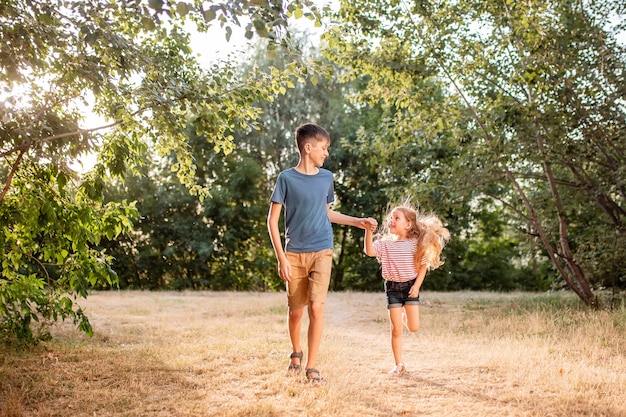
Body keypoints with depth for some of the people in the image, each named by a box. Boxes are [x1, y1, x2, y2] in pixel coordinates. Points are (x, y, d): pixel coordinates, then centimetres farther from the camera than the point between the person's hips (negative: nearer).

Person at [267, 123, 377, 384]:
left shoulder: (326, 178, 7)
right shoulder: (286, 178, -5)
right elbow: (272, 220, -4)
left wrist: (359, 222, 17)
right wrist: (281, 258, -10)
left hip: (321, 252, 2)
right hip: (294, 254, -2)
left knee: (316, 308, -9)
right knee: (296, 311, 7)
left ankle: (312, 366, 2)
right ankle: (296, 353, 34)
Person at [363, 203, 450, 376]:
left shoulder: (416, 243, -4)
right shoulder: (385, 243, -2)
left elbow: (423, 266, -2)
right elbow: (369, 251, -19)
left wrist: (417, 286, -10)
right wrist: (369, 231, -28)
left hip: (410, 286, 0)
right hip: (392, 288, 0)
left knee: (413, 327, -5)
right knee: (396, 331, 0)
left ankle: (404, 314, 31)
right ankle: (399, 365, 12)